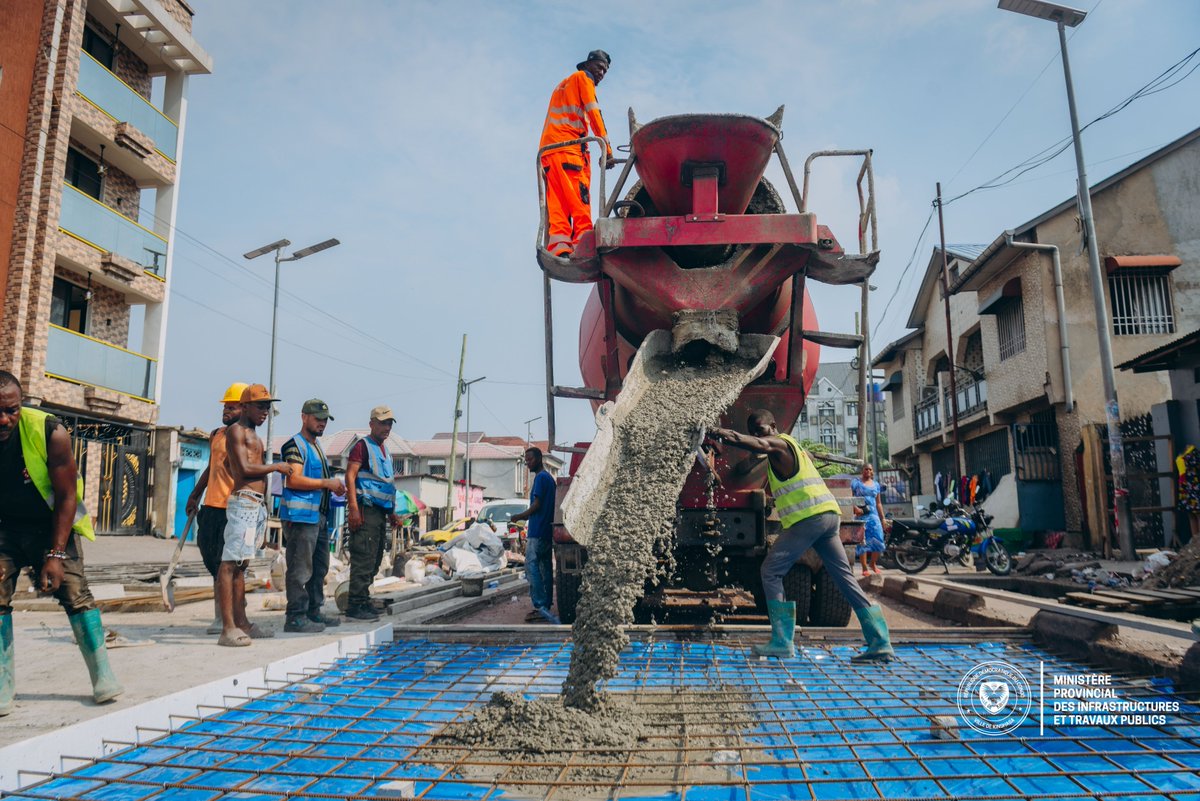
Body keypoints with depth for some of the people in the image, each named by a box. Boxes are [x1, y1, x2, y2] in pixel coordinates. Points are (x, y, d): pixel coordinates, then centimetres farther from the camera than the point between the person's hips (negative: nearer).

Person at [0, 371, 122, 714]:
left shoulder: (50, 433, -25)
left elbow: (66, 497, -17)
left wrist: (56, 554, -19)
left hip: (51, 523, -2)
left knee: (74, 592, -8)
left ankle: (103, 676, -1)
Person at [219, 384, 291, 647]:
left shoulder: (253, 435, 23)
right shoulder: (236, 431, -4)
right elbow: (244, 469, -15)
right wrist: (276, 466, -3)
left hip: (258, 505, 10)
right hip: (243, 502, -10)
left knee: (241, 565, 11)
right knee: (229, 564, -11)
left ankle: (241, 622, 15)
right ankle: (228, 629, -14)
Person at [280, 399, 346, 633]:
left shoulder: (316, 448, 22)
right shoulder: (295, 445, -8)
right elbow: (293, 480, -20)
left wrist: (334, 487, 13)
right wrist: (326, 483, -17)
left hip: (319, 516, 10)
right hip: (300, 516, -10)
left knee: (319, 568, 14)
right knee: (300, 569, -8)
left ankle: (314, 612, 23)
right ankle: (295, 616, -4)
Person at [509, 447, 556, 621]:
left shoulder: (540, 477, -11)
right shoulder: (550, 478, 19)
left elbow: (537, 505, -16)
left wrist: (520, 516, -3)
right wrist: (526, 516, 20)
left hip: (537, 531, -10)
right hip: (548, 531, 10)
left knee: (532, 566, -11)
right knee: (546, 568, 9)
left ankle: (540, 606, -15)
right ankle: (546, 606, 11)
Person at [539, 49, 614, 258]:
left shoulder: (562, 85, 35)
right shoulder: (582, 78, 11)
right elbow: (594, 114, -2)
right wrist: (607, 148, -8)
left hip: (547, 148, 7)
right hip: (569, 148, -7)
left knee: (557, 207, -6)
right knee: (580, 204, -17)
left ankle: (558, 250, -20)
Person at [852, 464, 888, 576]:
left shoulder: (876, 484, 17)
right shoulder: (856, 482, 4)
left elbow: (879, 503, 20)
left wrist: (883, 518, 15)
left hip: (873, 514, 4)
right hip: (860, 515, -4)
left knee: (878, 540, -6)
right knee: (863, 541, -5)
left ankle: (873, 564, 15)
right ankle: (864, 568, 1)